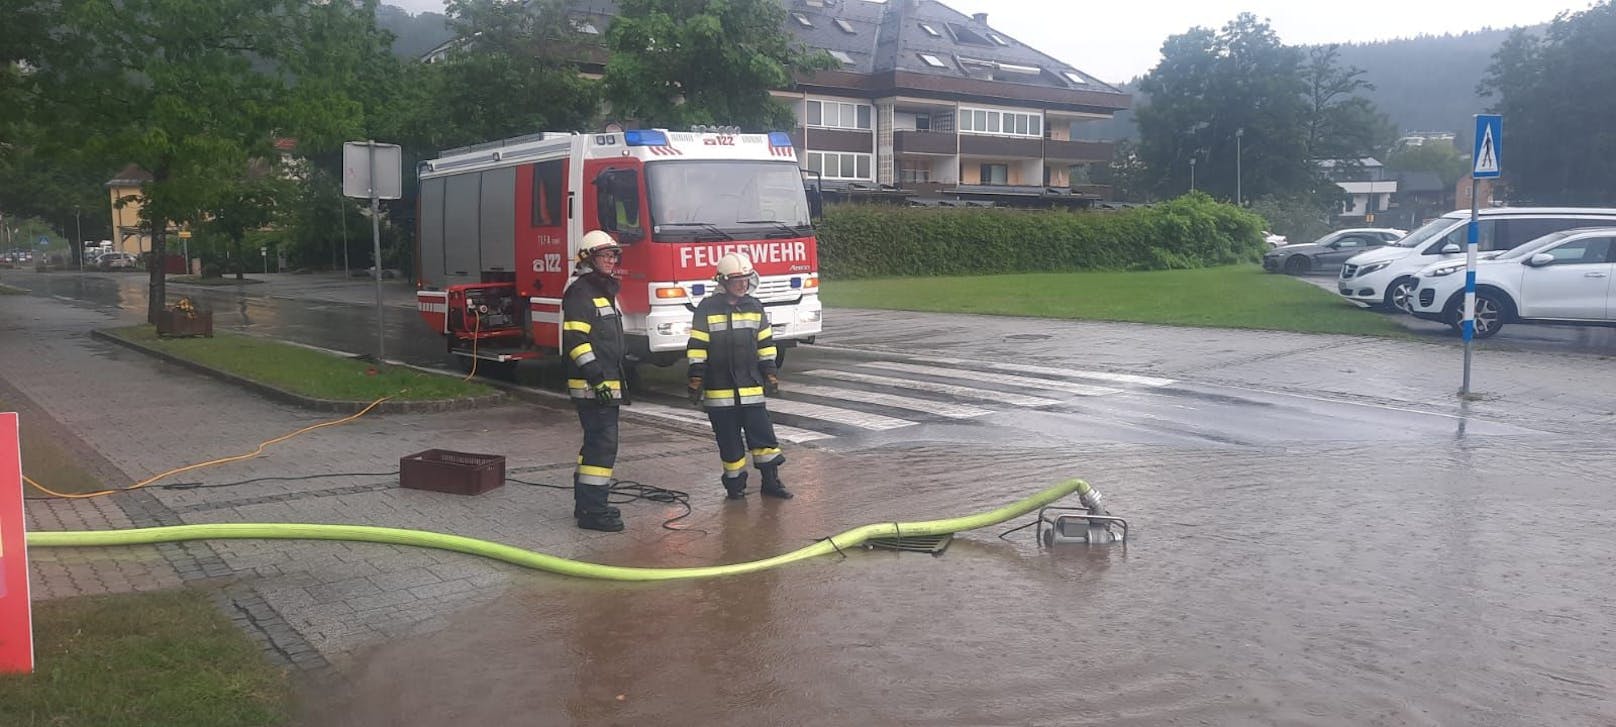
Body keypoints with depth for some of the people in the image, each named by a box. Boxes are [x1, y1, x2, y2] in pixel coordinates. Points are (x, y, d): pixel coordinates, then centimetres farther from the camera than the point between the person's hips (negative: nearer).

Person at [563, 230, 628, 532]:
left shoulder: (605, 291, 20)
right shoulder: (580, 292, -12)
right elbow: (575, 339, -21)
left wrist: (618, 380, 25)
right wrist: (596, 377, -25)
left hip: (606, 383, 10)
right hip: (591, 385, -10)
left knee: (597, 442, 15)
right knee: (603, 444, -12)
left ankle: (587, 504, 23)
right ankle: (592, 511, -10)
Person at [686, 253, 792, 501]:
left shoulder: (755, 308, 8)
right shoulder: (707, 309, -4)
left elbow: (765, 343, 13)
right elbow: (697, 346, -4)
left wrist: (771, 374, 10)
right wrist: (696, 379, -7)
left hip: (751, 387, 3)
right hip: (719, 388, -3)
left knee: (763, 434, 1)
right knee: (729, 441, 4)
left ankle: (771, 481, 9)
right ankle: (735, 483, 14)